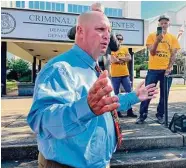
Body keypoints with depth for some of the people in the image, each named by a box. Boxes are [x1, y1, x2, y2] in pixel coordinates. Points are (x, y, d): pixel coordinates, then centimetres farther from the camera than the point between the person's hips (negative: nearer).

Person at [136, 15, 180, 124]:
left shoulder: (173, 38, 8)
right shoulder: (152, 36, 4)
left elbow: (173, 55, 4)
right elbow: (152, 52, -4)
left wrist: (169, 68, -8)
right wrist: (157, 40, -19)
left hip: (167, 70, 2)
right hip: (153, 69, -2)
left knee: (164, 94, 6)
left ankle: (160, 115, 19)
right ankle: (142, 115, 7)